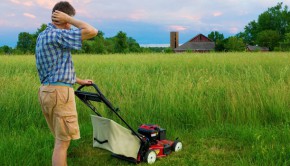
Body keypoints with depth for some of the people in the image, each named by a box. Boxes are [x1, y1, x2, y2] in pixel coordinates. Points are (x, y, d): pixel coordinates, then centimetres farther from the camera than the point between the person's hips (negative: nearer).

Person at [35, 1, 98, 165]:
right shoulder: (58, 34, -15)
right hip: (59, 92, -10)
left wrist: (79, 81, 27)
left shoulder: (42, 36, 16)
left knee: (61, 139, 20)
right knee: (63, 142, -1)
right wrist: (68, 19, -9)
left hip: (47, 90, 10)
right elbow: (92, 31, -21)